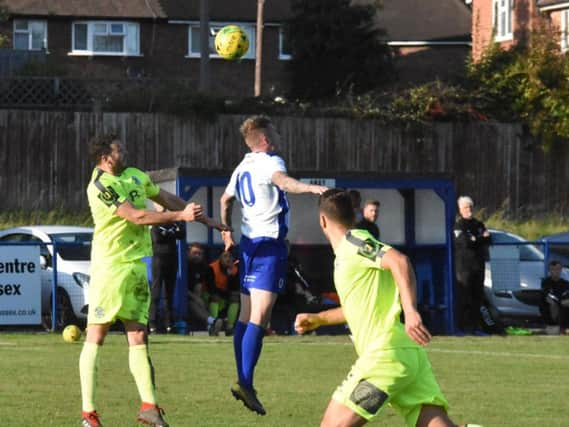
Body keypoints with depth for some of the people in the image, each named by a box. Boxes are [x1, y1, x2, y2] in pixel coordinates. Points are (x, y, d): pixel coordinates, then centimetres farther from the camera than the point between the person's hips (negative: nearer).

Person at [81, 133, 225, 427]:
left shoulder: (136, 176, 11)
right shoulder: (100, 186, -14)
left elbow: (167, 199, 25)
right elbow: (137, 216, -19)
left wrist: (205, 219, 26)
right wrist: (181, 216, -18)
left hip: (136, 266, 7)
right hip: (109, 267, -7)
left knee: (138, 338, 3)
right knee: (96, 338, -3)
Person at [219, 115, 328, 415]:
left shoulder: (242, 167, 17)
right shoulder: (270, 162, -8)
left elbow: (226, 200, 31)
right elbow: (281, 180, -32)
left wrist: (227, 231, 45)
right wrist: (309, 187, -48)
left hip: (248, 243, 9)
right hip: (269, 244, -9)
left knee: (246, 316, 11)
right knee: (260, 317, -14)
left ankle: (243, 382, 11)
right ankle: (245, 382, -23)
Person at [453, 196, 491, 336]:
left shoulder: (478, 225, 18)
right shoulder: (458, 226, -1)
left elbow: (488, 240, 5)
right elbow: (465, 242, -16)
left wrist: (475, 240, -14)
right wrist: (482, 238, -5)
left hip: (478, 265, 6)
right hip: (463, 265, -6)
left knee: (477, 298, 6)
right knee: (463, 298, -9)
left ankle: (476, 327, 10)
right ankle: (461, 327, -8)